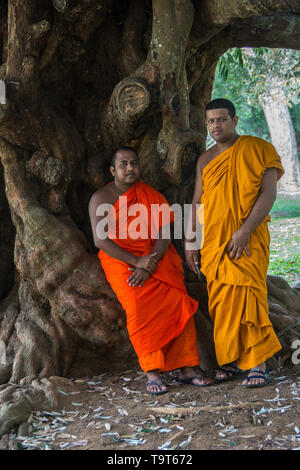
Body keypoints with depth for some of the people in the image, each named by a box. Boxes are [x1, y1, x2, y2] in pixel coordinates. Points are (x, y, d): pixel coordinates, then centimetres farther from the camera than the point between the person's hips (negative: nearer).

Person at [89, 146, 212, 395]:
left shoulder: (151, 195, 9)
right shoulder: (101, 198, 2)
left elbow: (164, 235, 0)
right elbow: (100, 239, -9)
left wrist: (149, 266, -17)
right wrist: (137, 261, -19)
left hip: (156, 259, 3)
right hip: (121, 261, -2)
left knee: (178, 300, -19)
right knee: (139, 307, -26)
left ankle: (187, 369, -14)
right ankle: (152, 373, -22)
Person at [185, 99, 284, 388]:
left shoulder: (258, 149, -1)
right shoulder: (205, 160, 15)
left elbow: (269, 193, -8)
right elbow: (197, 203, 17)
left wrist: (245, 231, -17)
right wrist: (190, 242, 10)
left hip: (248, 240, -4)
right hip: (212, 241, 5)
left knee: (246, 296, -10)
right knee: (220, 302, 3)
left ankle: (257, 363, -3)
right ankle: (230, 359, 12)